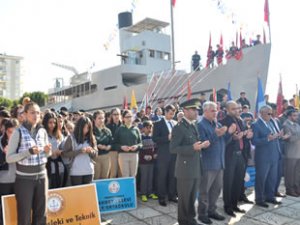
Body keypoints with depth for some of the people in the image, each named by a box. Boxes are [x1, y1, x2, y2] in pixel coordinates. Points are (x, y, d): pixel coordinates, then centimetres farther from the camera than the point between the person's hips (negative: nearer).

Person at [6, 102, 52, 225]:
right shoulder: (18, 132, -8)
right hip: (24, 179, -4)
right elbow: (9, 158, -10)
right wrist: (28, 152, -24)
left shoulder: (43, 131, 4)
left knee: (41, 215, 13)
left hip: (42, 177, 4)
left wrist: (48, 151, -8)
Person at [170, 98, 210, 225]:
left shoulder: (194, 126, 11)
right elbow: (173, 149, -20)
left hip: (196, 168, 7)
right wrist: (192, 147, -26)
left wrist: (202, 145, -1)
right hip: (185, 169, -7)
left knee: (192, 197, 18)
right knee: (184, 197, 7)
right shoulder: (179, 128, -14)